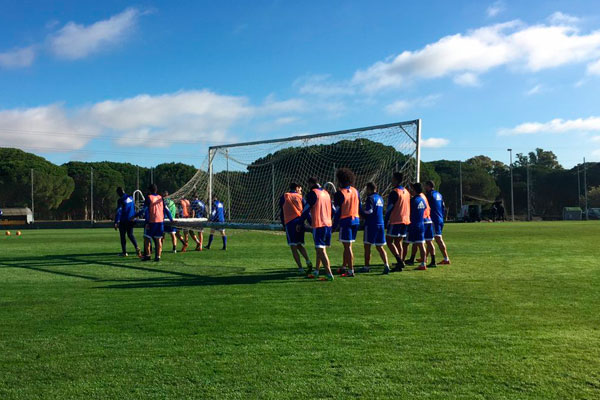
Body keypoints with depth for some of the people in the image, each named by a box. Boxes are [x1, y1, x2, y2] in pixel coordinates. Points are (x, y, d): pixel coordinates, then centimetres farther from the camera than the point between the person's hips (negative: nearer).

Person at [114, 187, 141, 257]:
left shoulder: (120, 200, -13)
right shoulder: (131, 198, 8)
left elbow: (118, 211, -16)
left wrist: (116, 222, -15)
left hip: (123, 221, -6)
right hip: (131, 220, 6)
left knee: (122, 236, 6)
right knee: (130, 234, 13)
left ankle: (124, 252, 9)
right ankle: (136, 248, -9)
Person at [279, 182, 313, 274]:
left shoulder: (284, 197, 13)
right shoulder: (300, 197, 14)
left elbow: (281, 212, 13)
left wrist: (283, 225, 21)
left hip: (289, 222, -2)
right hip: (300, 222, 2)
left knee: (293, 247, -1)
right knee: (300, 245, 18)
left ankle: (300, 268, -9)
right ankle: (308, 261, -3)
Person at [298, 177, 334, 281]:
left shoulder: (312, 193, -8)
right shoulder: (326, 193, 14)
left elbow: (306, 210, -7)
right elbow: (332, 210, 21)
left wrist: (300, 223, 3)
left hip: (318, 225, -8)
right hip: (328, 225, 8)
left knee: (321, 250, -7)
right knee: (320, 249, 18)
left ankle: (329, 274, -12)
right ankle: (316, 272, 25)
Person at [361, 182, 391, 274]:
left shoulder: (370, 198, -10)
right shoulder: (380, 198, 15)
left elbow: (368, 212, -18)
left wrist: (361, 211, 0)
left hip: (371, 224, -7)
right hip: (381, 224, 7)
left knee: (367, 246, 2)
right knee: (380, 247, 9)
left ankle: (366, 267, 6)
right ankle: (386, 265, -6)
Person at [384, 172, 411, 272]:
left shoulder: (394, 192, -12)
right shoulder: (406, 192, 13)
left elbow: (390, 208, -13)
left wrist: (386, 221, -7)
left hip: (395, 221, -8)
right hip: (405, 221, 8)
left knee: (390, 242, -2)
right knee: (398, 242, 12)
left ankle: (399, 261, -15)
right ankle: (400, 264, 10)